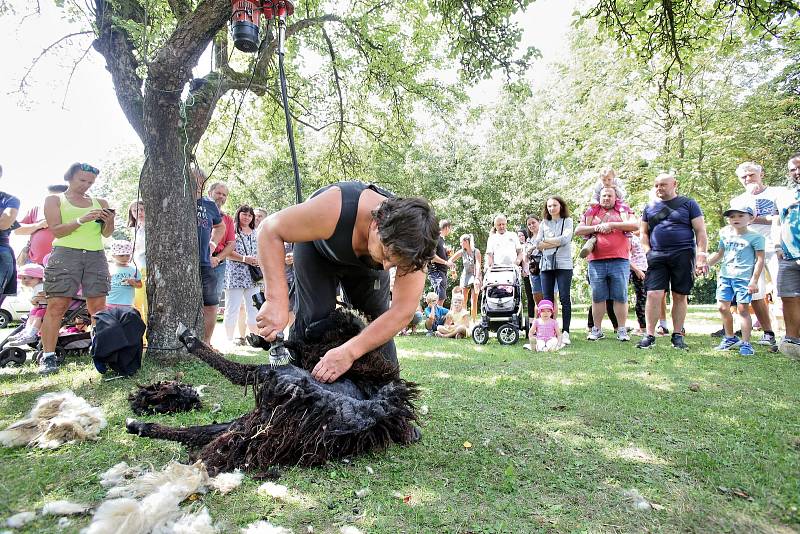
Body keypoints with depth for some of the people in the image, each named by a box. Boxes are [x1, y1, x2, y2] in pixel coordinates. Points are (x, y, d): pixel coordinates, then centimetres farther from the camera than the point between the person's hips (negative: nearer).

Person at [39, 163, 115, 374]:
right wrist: (81, 220, -16)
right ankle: (48, 357, -6)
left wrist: (109, 221, -9)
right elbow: (56, 230, 0)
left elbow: (106, 233, 14)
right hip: (65, 254, -2)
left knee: (98, 307, -4)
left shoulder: (100, 203, 19)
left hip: (96, 256, 2)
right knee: (56, 306, -8)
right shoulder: (54, 200, 12)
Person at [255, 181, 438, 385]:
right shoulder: (335, 210, -44)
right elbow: (270, 230, -36)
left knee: (379, 322, -5)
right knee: (315, 317, -15)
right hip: (317, 248, -2)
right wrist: (276, 300, -46)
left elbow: (403, 310, -35)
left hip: (365, 258, 2)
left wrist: (349, 352, -44)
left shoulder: (411, 244, -35)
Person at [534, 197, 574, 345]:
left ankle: (565, 332, -4)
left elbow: (565, 239, -8)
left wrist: (547, 241, 0)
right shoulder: (544, 223, 17)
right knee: (547, 299, 1)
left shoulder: (567, 221, 9)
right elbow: (537, 243, 5)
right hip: (546, 264, 3)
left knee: (564, 298, -6)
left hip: (563, 264, -3)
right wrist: (556, 242, -3)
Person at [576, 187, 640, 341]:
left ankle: (622, 330, 8)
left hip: (619, 260, -1)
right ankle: (597, 329, 12)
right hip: (596, 261, 1)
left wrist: (611, 224, -9)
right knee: (597, 297, 4)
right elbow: (578, 230, 8)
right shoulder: (591, 212, 16)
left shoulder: (623, 211, 12)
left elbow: (634, 225, -6)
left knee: (621, 297, 0)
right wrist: (596, 228, -5)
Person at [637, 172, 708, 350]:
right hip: (657, 256, 2)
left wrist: (701, 254, -7)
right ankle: (650, 335, -4)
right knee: (653, 294, -9)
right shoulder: (650, 207, 15)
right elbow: (643, 232, 19)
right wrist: (648, 251, 4)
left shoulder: (688, 204, 7)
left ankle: (677, 335, 14)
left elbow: (700, 231, 3)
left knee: (680, 296, 4)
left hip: (683, 255, -1)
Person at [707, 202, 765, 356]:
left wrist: (754, 280, -12)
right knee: (723, 307, 7)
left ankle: (746, 343, 3)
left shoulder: (755, 237, -5)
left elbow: (760, 259, -7)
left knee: (743, 309, -5)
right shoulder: (725, 235, 11)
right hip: (725, 276, 6)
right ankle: (730, 338, 24)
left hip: (744, 278, -6)